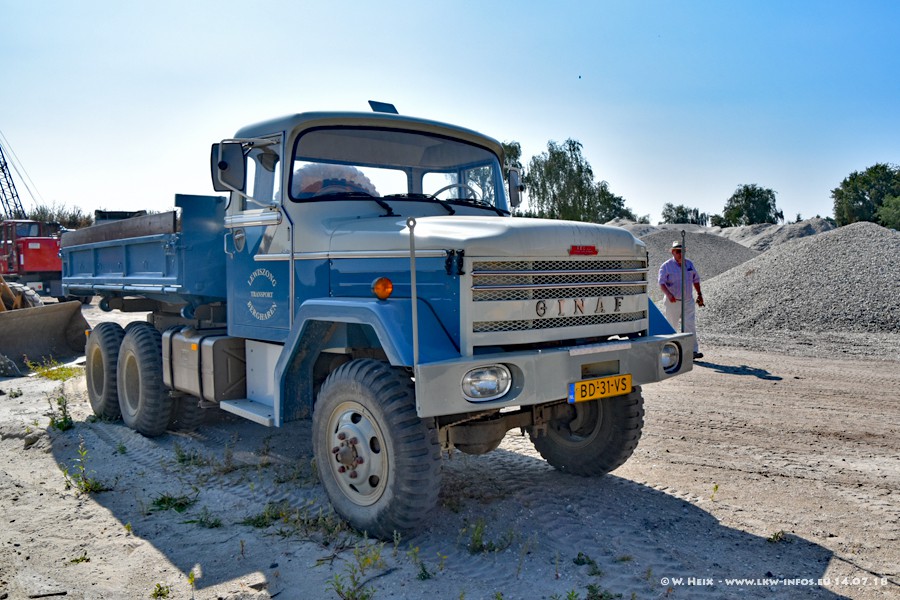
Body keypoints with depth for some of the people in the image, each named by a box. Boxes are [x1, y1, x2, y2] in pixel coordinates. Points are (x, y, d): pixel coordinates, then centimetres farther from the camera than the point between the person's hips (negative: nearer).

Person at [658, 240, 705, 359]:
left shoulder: (689, 264, 8)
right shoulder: (666, 266, -7)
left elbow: (695, 279, 20)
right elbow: (661, 283, -16)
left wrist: (699, 294, 19)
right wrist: (668, 294, -33)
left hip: (688, 302, 3)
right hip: (673, 302, -3)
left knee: (690, 326, -5)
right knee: (672, 327, 6)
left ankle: (693, 351, -6)